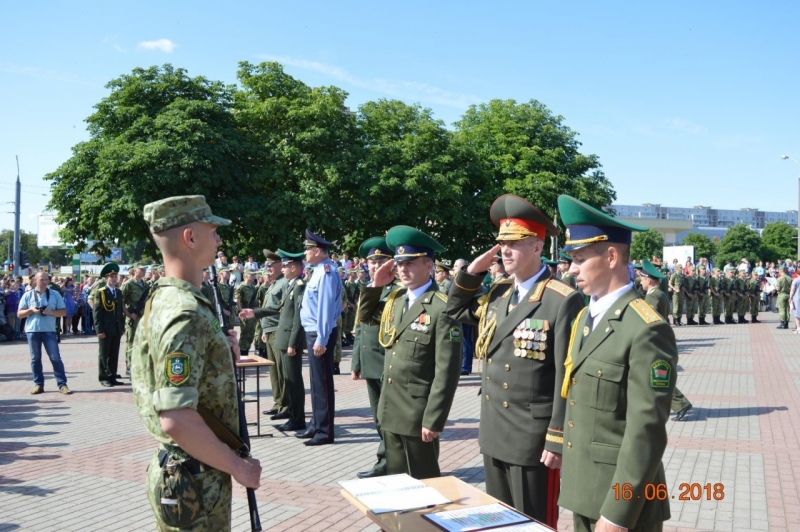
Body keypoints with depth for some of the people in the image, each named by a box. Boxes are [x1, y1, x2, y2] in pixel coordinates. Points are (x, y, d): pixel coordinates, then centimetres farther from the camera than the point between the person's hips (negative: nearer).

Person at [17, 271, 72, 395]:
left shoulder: (55, 294, 5)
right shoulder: (28, 295, 4)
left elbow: (63, 311, 5)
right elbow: (19, 314, 6)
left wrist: (51, 312, -13)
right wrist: (31, 310, -13)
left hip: (49, 330, -1)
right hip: (32, 330, 1)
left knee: (55, 357, -4)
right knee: (35, 358, 6)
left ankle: (62, 384, 0)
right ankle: (38, 385, 14)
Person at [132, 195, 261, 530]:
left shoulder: (163, 300, 7)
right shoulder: (186, 314, -24)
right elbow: (176, 420, -29)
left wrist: (222, 351, 4)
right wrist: (236, 466, -17)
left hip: (183, 470, 9)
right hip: (195, 480, -9)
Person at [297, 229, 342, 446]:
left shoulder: (326, 272, -18)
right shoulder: (319, 271, 12)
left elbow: (326, 308, -22)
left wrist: (321, 339, -24)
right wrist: (315, 336, 17)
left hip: (320, 334, -10)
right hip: (313, 332, 10)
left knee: (322, 382, -3)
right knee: (316, 381, 17)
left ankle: (325, 431, 6)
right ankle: (316, 425, 28)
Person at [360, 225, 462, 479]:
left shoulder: (442, 307, -17)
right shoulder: (394, 300, 7)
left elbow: (446, 371, -19)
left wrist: (433, 419, -19)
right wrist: (375, 285, 7)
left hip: (418, 415, -7)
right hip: (390, 411, 7)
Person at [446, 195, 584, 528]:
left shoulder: (563, 301, -15)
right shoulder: (497, 295, 8)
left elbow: (567, 378, -17)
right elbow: (455, 311, 23)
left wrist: (557, 440, -17)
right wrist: (472, 272, 6)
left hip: (534, 439, -7)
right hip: (494, 435, 7)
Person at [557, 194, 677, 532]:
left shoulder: (647, 330, -19)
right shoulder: (586, 316, 8)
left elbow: (647, 431, -22)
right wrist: (569, 473, 15)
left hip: (623, 501, -8)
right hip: (582, 491, 8)